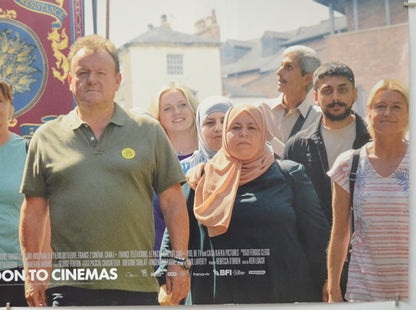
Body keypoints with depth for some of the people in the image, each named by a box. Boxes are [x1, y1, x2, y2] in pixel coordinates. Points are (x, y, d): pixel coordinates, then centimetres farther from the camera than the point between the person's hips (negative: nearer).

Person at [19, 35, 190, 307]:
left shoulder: (149, 131, 7)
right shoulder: (47, 137, 8)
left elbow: (173, 200, 6)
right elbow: (34, 210, 10)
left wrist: (180, 262, 0)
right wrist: (33, 271, 4)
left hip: (137, 284, 1)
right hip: (70, 285, 0)